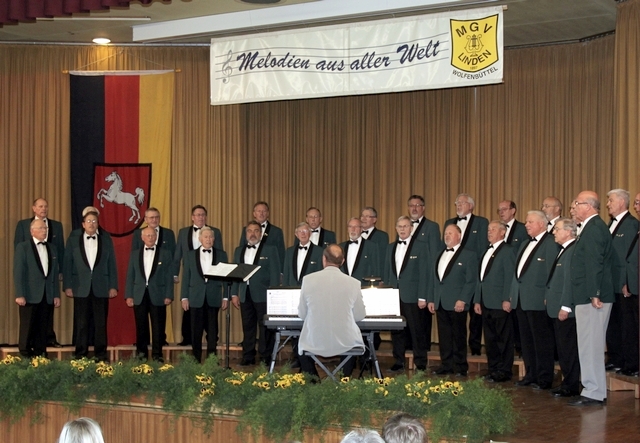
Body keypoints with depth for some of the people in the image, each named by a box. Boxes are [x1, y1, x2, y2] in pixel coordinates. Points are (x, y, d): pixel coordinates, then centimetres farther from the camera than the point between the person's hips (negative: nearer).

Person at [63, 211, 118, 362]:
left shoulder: (106, 240, 10)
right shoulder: (73, 240, 8)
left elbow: (111, 264, 8)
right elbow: (67, 264, 5)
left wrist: (113, 286, 0)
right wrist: (67, 286, -3)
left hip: (101, 288, 1)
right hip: (81, 288, 0)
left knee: (101, 323, 1)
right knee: (81, 324, 1)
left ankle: (101, 354, 7)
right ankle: (81, 354, 8)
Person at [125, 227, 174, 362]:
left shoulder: (165, 253, 6)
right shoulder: (135, 254, 12)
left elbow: (169, 276, 2)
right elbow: (130, 275, 9)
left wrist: (168, 295, -5)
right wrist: (129, 295, 1)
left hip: (158, 295, -2)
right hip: (139, 295, 2)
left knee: (158, 326, -1)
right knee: (141, 326, 6)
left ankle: (157, 354, 5)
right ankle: (141, 353, 15)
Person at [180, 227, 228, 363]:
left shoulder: (221, 255, 9)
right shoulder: (190, 255, 9)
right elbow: (186, 277, 7)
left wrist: (225, 297, -1)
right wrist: (184, 297, 0)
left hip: (213, 298, 0)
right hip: (196, 298, 0)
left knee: (212, 330, 1)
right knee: (196, 330, 2)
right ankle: (196, 359, 8)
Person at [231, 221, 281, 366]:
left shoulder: (270, 250, 2)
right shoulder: (239, 250, 15)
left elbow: (275, 274, -2)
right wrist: (234, 294, 6)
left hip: (263, 295, -4)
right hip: (245, 295, 4)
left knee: (265, 327, -2)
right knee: (248, 327, 7)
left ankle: (265, 357, 4)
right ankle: (248, 356, 12)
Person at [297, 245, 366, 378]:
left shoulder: (308, 279, -8)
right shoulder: (353, 283, -8)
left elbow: (301, 314, 2)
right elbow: (360, 316, 3)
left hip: (315, 343, 0)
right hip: (345, 342, 1)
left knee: (302, 347, 33)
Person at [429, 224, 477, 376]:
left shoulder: (468, 255, -1)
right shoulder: (440, 255, 20)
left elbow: (471, 281, -8)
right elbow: (434, 280, 20)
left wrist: (462, 300, -16)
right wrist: (431, 299, 11)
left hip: (457, 304, -6)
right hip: (440, 304, 6)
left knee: (458, 336, 0)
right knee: (444, 336, 7)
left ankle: (460, 367, 6)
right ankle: (446, 365, 13)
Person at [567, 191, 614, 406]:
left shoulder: (593, 228, -15)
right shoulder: (593, 227, 18)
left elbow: (594, 264, -21)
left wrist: (594, 294, -24)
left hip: (592, 298, -11)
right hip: (589, 297, 11)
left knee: (590, 346, -6)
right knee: (591, 346, 14)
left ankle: (593, 393, -1)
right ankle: (595, 390, 21)